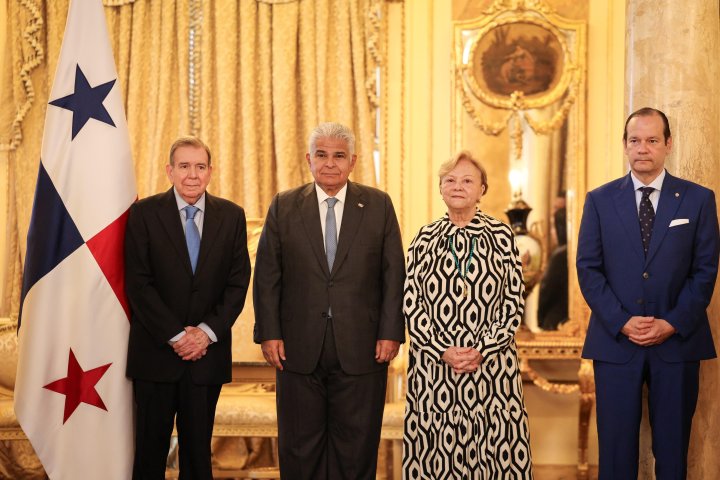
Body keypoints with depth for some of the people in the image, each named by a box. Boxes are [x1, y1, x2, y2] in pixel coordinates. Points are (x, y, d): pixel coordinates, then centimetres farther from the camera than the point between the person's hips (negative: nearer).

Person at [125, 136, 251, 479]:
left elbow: (238, 283, 2)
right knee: (151, 448, 7)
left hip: (208, 352, 2)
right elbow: (138, 283, -7)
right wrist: (175, 335, -13)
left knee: (198, 448, 10)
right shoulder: (144, 213, -2)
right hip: (156, 350, -2)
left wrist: (208, 331, -10)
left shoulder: (231, 216, 5)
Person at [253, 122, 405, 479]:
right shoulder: (283, 207, 5)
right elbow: (266, 276, 4)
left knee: (356, 448, 7)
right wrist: (269, 333, -4)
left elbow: (394, 274, 2)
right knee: (300, 449, 8)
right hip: (299, 349, 1)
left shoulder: (378, 205, 4)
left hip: (361, 351, 0)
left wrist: (391, 332, -5)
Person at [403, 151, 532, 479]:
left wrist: (482, 351, -10)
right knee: (436, 446, 3)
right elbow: (411, 305, 3)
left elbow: (513, 303, 0)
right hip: (433, 366, 1)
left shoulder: (502, 236, 2)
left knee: (492, 445, 2)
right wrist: (443, 351, -9)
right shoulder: (424, 239, 5)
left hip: (492, 366, -1)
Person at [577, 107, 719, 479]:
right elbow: (588, 269, 1)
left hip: (677, 342, 0)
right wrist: (622, 322, -11)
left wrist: (672, 324, -11)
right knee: (616, 448, 4)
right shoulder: (599, 200, 5)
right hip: (615, 341, 0)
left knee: (672, 448, 8)